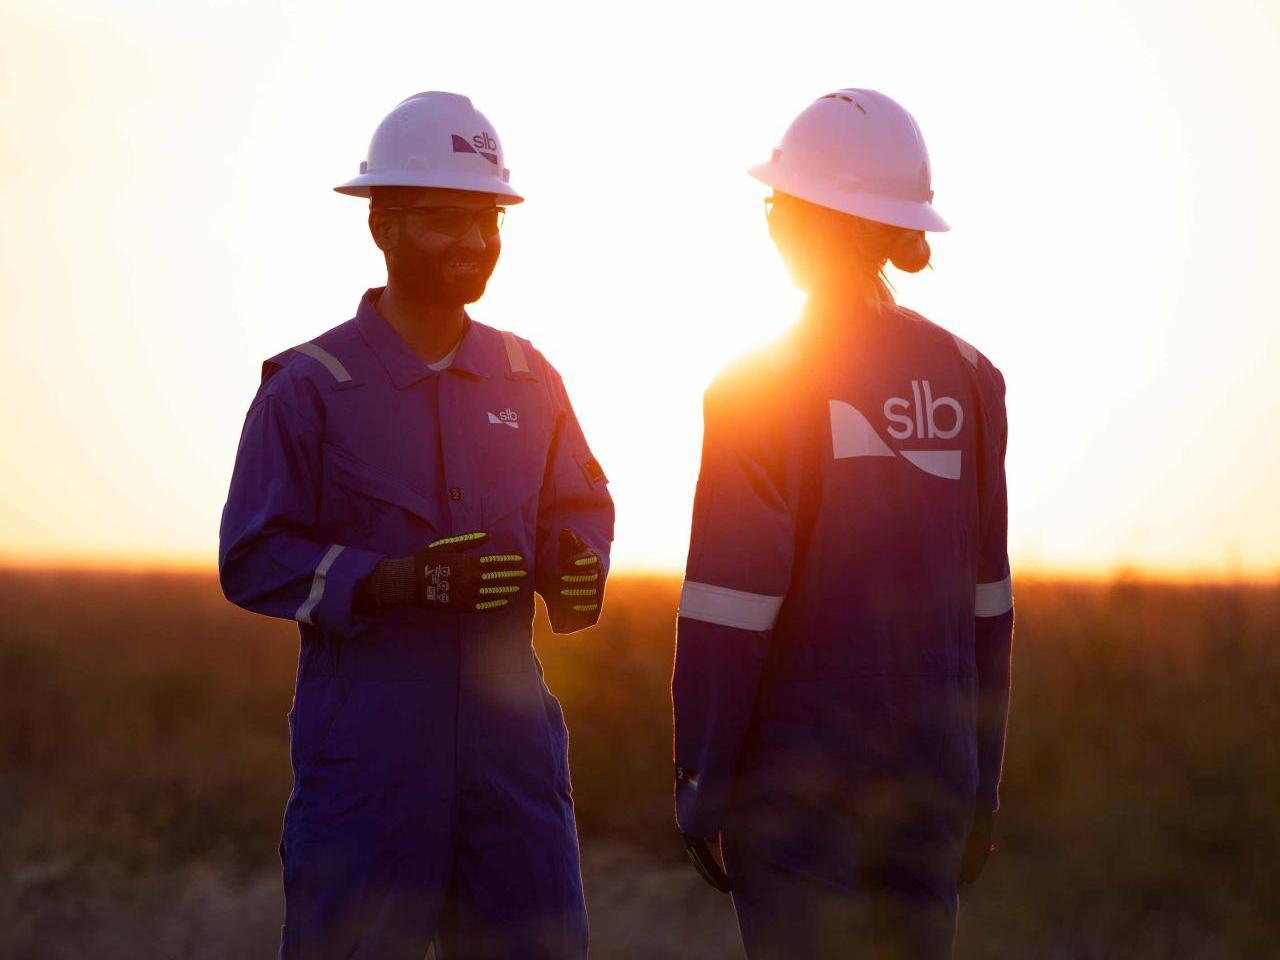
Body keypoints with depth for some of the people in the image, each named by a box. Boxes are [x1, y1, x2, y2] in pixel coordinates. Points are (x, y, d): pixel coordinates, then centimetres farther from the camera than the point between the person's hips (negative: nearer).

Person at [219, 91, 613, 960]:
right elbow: (254, 560, -7)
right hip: (364, 749, -4)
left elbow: (580, 507, 19)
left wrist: (577, 570, -6)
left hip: (510, 734, 4)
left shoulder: (526, 379, 10)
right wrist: (402, 581, -20)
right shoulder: (307, 387, -4)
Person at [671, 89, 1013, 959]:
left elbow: (731, 609, -12)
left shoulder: (762, 387, -10)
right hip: (931, 768, 5)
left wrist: (701, 788, -5)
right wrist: (980, 782, 13)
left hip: (799, 774, -5)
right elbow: (987, 600, 7)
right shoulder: (968, 380, 3)